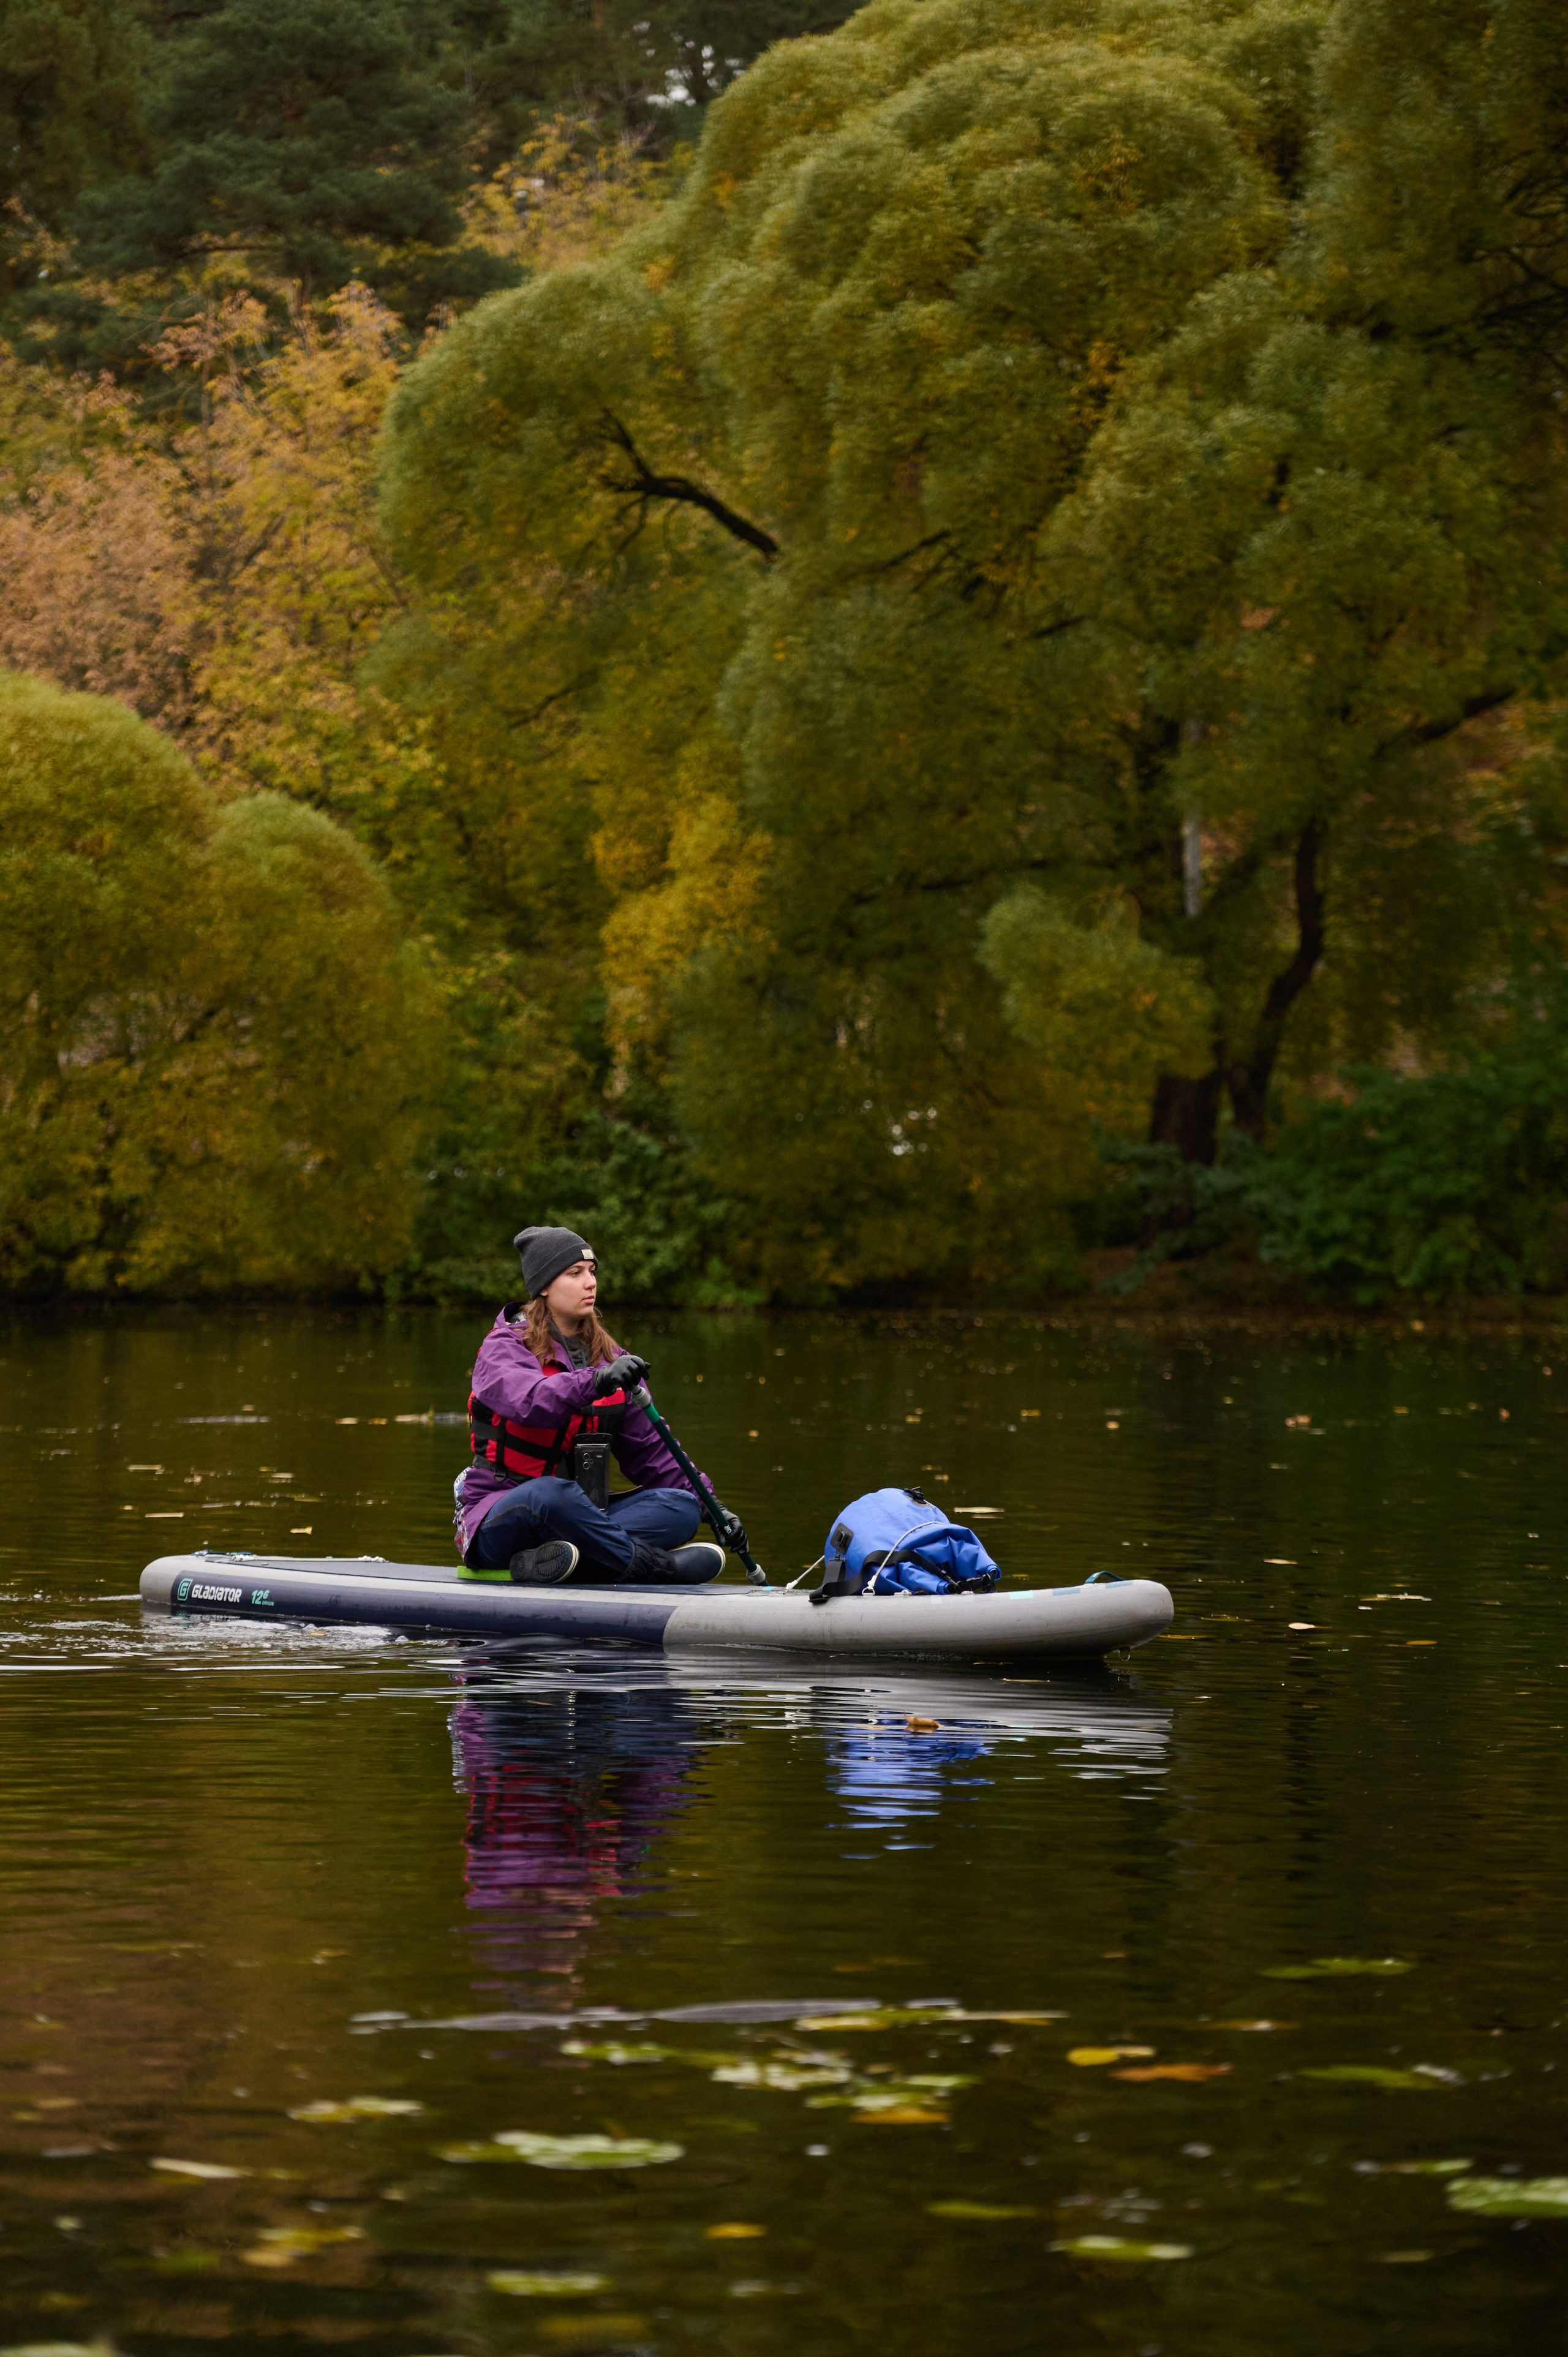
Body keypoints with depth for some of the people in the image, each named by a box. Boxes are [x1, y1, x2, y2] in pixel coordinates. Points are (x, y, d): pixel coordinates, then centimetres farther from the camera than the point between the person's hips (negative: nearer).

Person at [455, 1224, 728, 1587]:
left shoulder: (609, 1357, 14)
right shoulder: (503, 1348, -5)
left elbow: (648, 1450, 13)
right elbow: (530, 1401, -29)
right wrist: (595, 1383, -47)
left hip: (576, 1513, 6)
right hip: (499, 1514, -6)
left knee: (681, 1507, -18)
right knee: (551, 1494, -40)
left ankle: (549, 1561, -35)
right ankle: (661, 1567, -32)